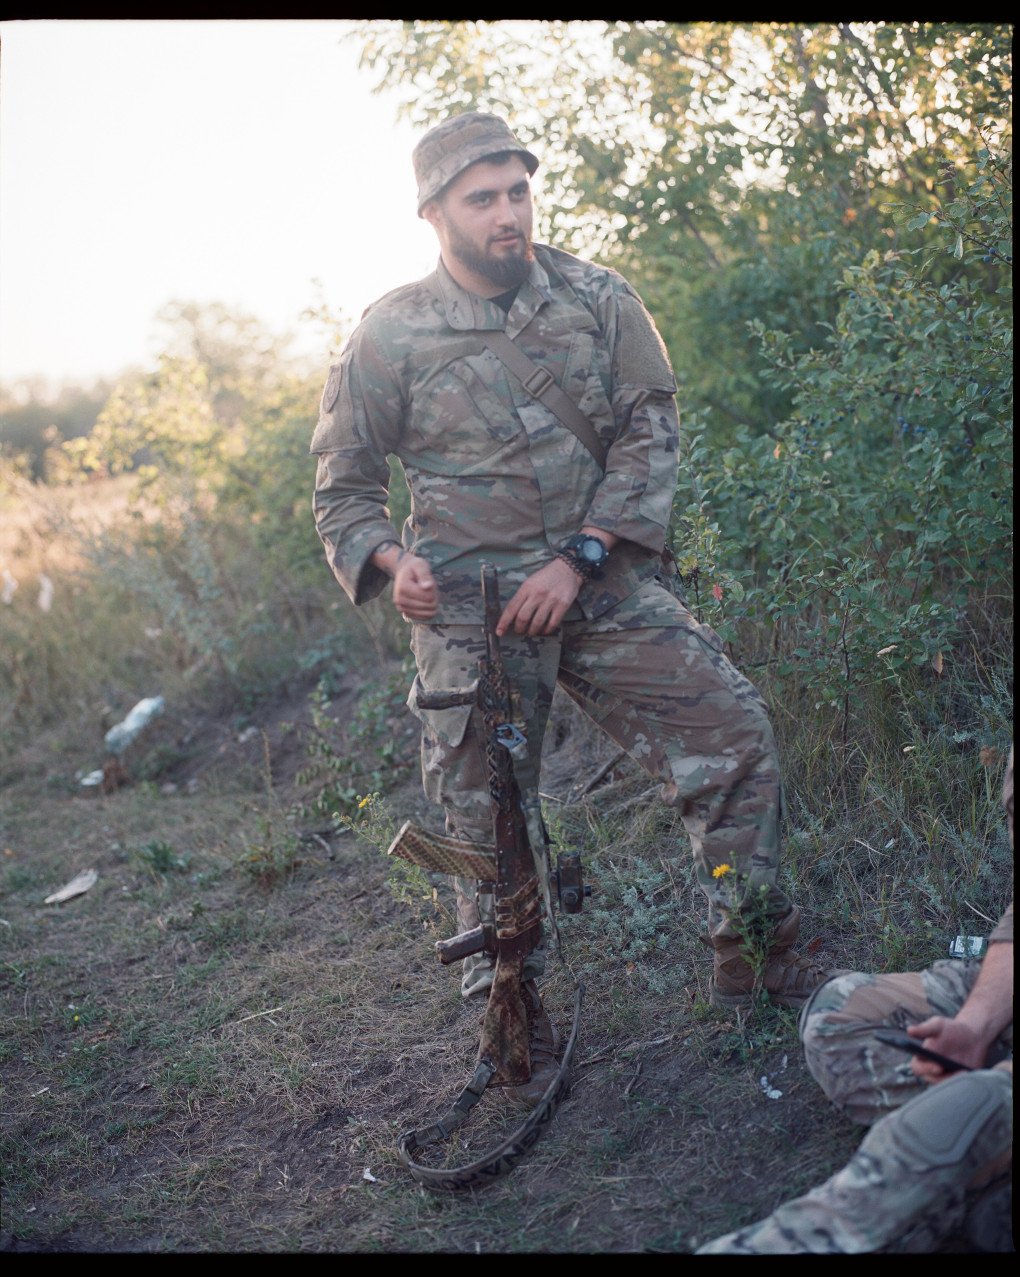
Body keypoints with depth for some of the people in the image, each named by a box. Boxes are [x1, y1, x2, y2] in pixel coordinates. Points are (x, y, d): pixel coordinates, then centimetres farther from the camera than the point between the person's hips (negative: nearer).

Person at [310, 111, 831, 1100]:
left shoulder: (596, 299, 2)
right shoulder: (390, 335, -2)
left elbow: (650, 433, -2)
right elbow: (344, 486, 5)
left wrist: (577, 559, -12)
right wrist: (390, 561, -16)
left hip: (603, 579, 2)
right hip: (469, 608, -2)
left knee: (733, 734, -4)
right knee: (486, 808, 0)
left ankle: (754, 955, 14)